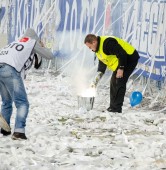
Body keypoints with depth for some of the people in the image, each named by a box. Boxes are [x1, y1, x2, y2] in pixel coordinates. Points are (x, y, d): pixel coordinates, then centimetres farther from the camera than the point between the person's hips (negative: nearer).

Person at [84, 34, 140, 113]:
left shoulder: (107, 43, -27)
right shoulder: (98, 49, 7)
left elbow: (122, 54, -28)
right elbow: (102, 64, 14)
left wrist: (121, 68, -24)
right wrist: (95, 81, 9)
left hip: (130, 58, -11)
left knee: (119, 82, -15)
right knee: (114, 82, 12)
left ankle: (116, 108, -12)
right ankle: (112, 107, 18)